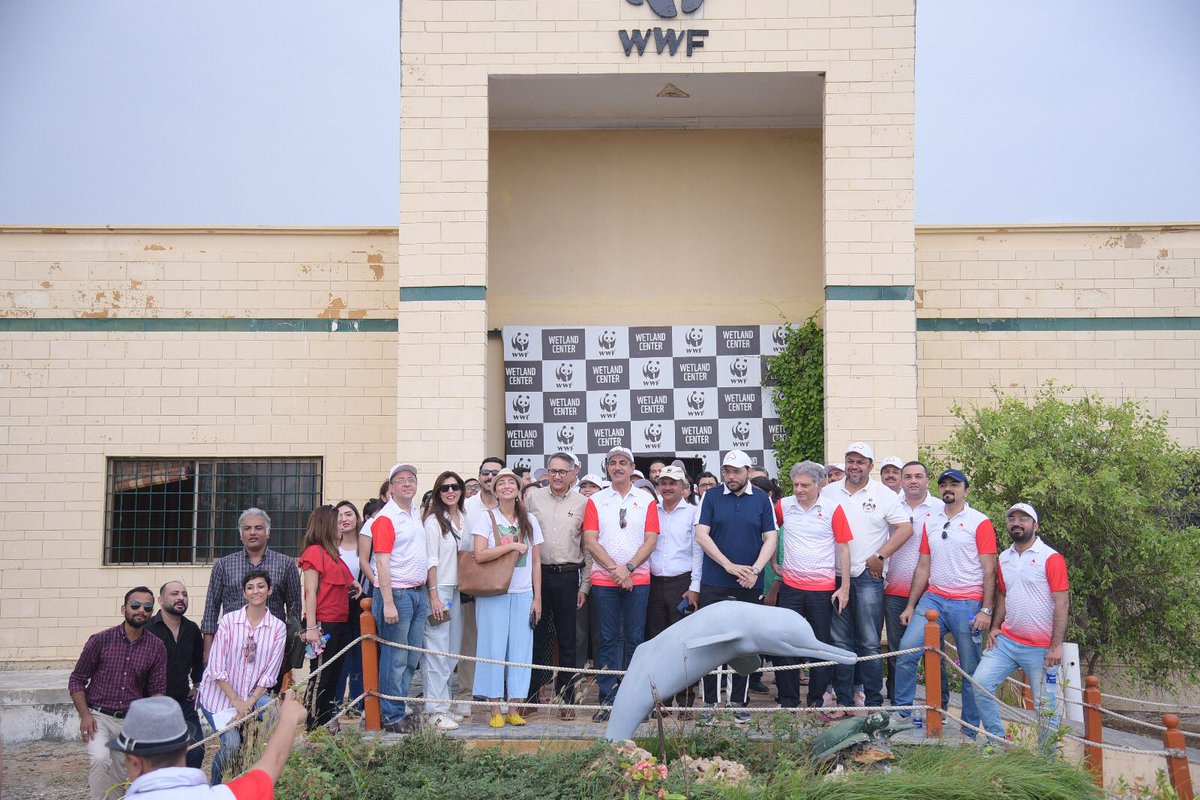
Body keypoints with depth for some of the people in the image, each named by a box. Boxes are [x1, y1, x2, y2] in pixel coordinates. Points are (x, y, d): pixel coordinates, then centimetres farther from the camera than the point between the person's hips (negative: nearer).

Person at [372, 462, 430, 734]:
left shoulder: (416, 515, 15)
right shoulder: (385, 518, -10)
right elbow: (382, 562, -15)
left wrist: (428, 593, 16)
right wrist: (388, 603, -20)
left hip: (418, 593, 8)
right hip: (396, 593, -8)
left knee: (412, 658, 11)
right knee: (395, 659, -3)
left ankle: (400, 708, 20)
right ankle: (392, 717, 4)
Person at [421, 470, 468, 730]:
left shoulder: (463, 518, 12)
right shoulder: (433, 521, -7)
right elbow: (431, 560, -11)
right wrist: (434, 596, -15)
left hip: (457, 589, 7)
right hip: (438, 589, -7)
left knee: (453, 649, 9)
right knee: (437, 650, -7)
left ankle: (444, 703, 17)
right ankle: (436, 710, -5)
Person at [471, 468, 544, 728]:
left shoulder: (529, 520, 10)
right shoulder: (486, 518, 0)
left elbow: (536, 562, 10)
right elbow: (480, 555, -12)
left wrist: (537, 597, 5)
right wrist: (512, 546, -15)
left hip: (523, 594, 3)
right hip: (493, 594, -3)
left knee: (520, 648, 2)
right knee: (494, 647, -2)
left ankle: (513, 708, 11)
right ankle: (495, 709, 5)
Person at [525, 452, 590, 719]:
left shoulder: (582, 503, 5)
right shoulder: (534, 498, 6)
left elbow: (588, 547, 7)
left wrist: (585, 585, 3)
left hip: (568, 577, 0)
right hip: (537, 574, 0)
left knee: (567, 641, 5)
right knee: (536, 637, 4)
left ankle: (566, 699, 13)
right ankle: (531, 698, 13)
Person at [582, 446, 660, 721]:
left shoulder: (646, 500, 7)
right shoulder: (596, 501, 7)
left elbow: (651, 540, 1)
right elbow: (591, 541, 0)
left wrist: (629, 567, -12)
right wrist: (615, 569, -11)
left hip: (637, 579, 0)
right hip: (603, 580, 0)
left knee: (635, 639, 2)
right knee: (608, 639, 2)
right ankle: (608, 699, 6)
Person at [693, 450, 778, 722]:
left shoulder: (762, 500, 5)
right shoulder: (711, 498, 2)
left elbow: (770, 539, 2)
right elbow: (701, 536, -4)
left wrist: (755, 570, -13)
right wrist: (729, 566, -12)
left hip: (749, 586, 1)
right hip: (714, 584, -1)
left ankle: (739, 702, 16)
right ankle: (709, 702, 10)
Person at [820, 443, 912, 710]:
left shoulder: (885, 495, 0)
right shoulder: (828, 492, 8)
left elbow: (905, 529, -4)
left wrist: (879, 557, -10)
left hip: (868, 577, -3)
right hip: (835, 576, 3)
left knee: (869, 643, -2)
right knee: (840, 642, 8)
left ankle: (874, 702, 5)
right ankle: (843, 700, 16)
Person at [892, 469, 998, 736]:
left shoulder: (979, 522, -1)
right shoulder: (930, 522, 14)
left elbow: (989, 570, -5)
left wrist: (986, 610, -12)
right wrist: (911, 605, 12)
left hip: (968, 604, -4)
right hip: (933, 599, 4)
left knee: (971, 670, 2)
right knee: (906, 651, -9)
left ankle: (970, 731, 13)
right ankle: (901, 713, 4)